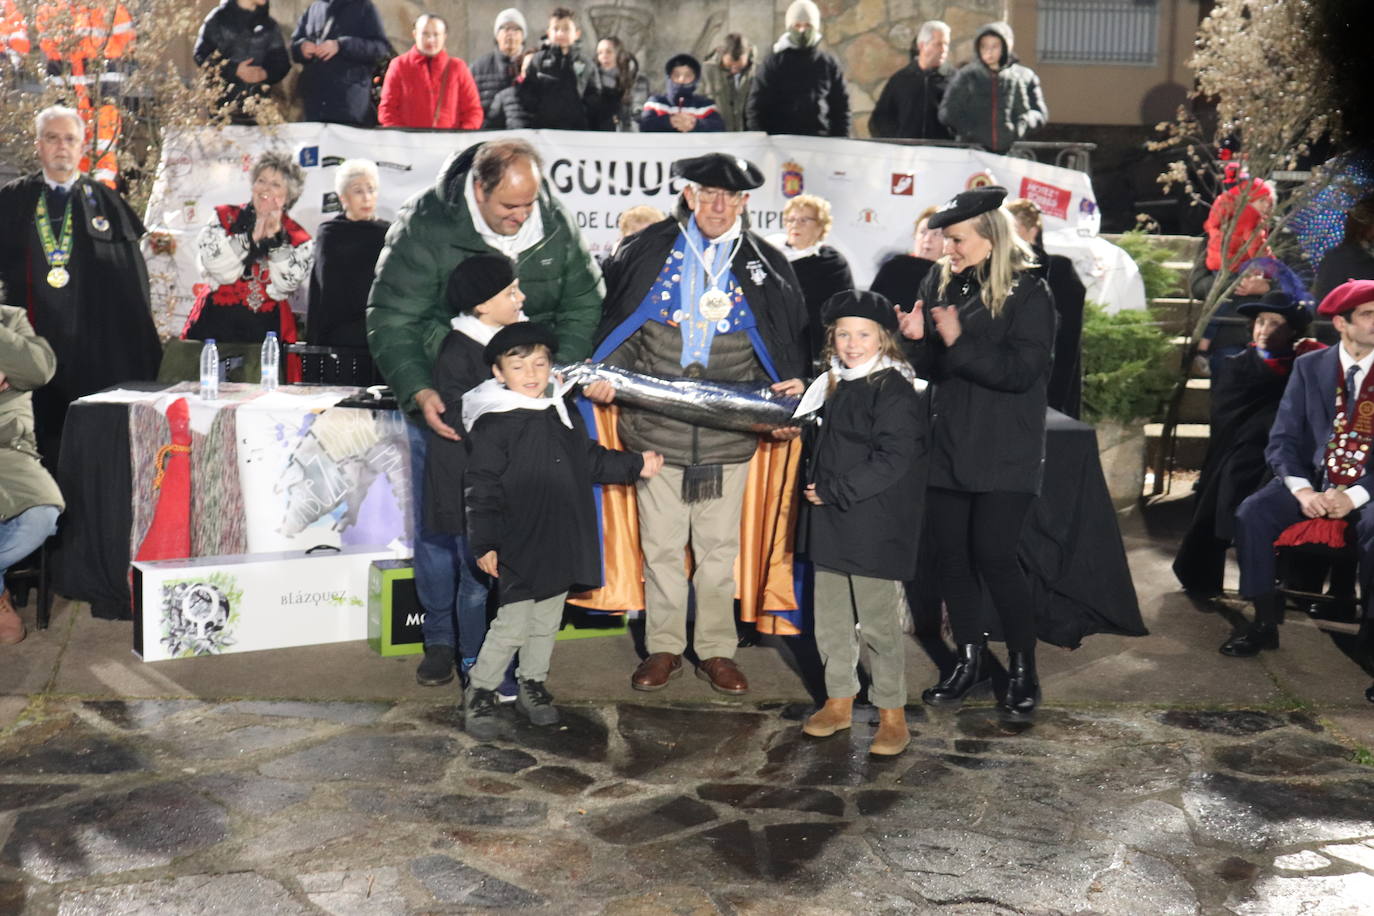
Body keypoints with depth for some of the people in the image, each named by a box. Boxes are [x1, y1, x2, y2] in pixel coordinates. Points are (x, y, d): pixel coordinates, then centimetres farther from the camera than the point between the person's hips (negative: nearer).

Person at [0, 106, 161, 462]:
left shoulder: (105, 202, 8)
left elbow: (132, 277, 3)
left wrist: (139, 346, -5)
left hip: (96, 342, 0)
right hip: (36, 338, 1)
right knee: (44, 433, 1)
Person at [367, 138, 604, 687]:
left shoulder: (555, 224, -4)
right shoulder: (424, 229, -15)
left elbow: (582, 303, 6)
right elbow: (390, 322, -15)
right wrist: (419, 392, -29)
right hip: (442, 404, -2)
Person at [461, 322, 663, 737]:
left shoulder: (564, 414, 9)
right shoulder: (494, 425, -11)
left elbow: (591, 461, 24)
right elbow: (482, 488, -11)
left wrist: (635, 465, 21)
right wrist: (485, 543, -15)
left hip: (562, 544, 6)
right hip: (519, 547, -6)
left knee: (547, 621, 16)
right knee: (513, 623, -4)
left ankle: (532, 685, 33)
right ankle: (479, 695, 12)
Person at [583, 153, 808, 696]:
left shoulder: (765, 266, 4)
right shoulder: (647, 253, 1)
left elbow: (785, 348, 8)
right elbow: (621, 331, 7)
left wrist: (785, 409, -7)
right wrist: (603, 376, -9)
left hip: (729, 432, 1)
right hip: (656, 428, 0)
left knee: (719, 547, 9)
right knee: (660, 546, 9)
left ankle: (716, 650, 22)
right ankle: (663, 648, 22)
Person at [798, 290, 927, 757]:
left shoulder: (895, 391, -13)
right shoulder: (835, 386, 12)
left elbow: (892, 462, -20)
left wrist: (833, 490, -18)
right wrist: (814, 486, 8)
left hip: (875, 528, -8)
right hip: (831, 524, 8)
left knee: (878, 623, -1)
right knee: (830, 618, 14)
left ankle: (892, 715, 11)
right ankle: (839, 701, 28)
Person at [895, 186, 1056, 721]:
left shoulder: (1027, 294, -8)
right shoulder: (940, 284, 9)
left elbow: (1022, 371, -18)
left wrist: (959, 341, -23)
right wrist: (918, 339, -9)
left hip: (1004, 453, -6)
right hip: (948, 446, 6)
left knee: (994, 556, -8)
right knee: (951, 553, 8)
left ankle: (1023, 672, 8)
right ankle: (970, 661, 24)